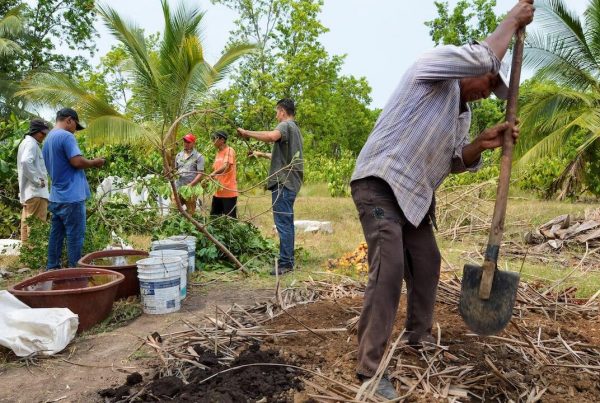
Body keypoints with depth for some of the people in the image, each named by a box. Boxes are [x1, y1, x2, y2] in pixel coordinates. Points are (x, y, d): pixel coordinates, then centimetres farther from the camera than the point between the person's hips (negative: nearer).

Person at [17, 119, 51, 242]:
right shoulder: (31, 143, -10)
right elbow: (26, 162, -27)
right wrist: (37, 181, -20)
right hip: (35, 191, -10)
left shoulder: (25, 142, 22)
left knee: (28, 223, 13)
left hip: (28, 191, 10)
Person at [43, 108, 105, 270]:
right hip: (71, 197, -9)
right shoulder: (66, 136, -12)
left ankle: (53, 269, 18)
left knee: (56, 234, 13)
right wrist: (94, 163, -4)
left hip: (56, 196, 9)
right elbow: (77, 161, -21)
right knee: (75, 236, -3)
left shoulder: (48, 139, 18)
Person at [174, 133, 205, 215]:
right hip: (178, 188, 5)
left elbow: (200, 173, -7)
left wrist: (190, 184, -15)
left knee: (190, 213, 1)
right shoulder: (178, 155, 15)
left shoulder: (198, 156, -2)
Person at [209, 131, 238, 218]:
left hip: (229, 192, -9)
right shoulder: (218, 153, 16)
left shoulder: (229, 150, -10)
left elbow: (227, 166, -26)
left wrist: (214, 173, -38)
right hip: (218, 191, 9)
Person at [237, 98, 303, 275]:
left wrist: (248, 133, -20)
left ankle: (285, 262, -6)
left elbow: (272, 136, -30)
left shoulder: (285, 125, -7)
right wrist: (263, 154, 35)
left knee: (283, 223, -8)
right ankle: (288, 260, 19)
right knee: (287, 222, 13)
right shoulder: (295, 128, 24)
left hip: (283, 181, -10)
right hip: (291, 181, 10)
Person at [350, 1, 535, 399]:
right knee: (389, 270, -18)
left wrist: (482, 144, -2)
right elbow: (483, 57, -23)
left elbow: (454, 161, 17)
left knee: (427, 263, 16)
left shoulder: (463, 114, 19)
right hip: (380, 184, -10)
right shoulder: (433, 68, -7)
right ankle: (370, 366, -11)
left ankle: (419, 335, 36)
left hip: (415, 194, 10)